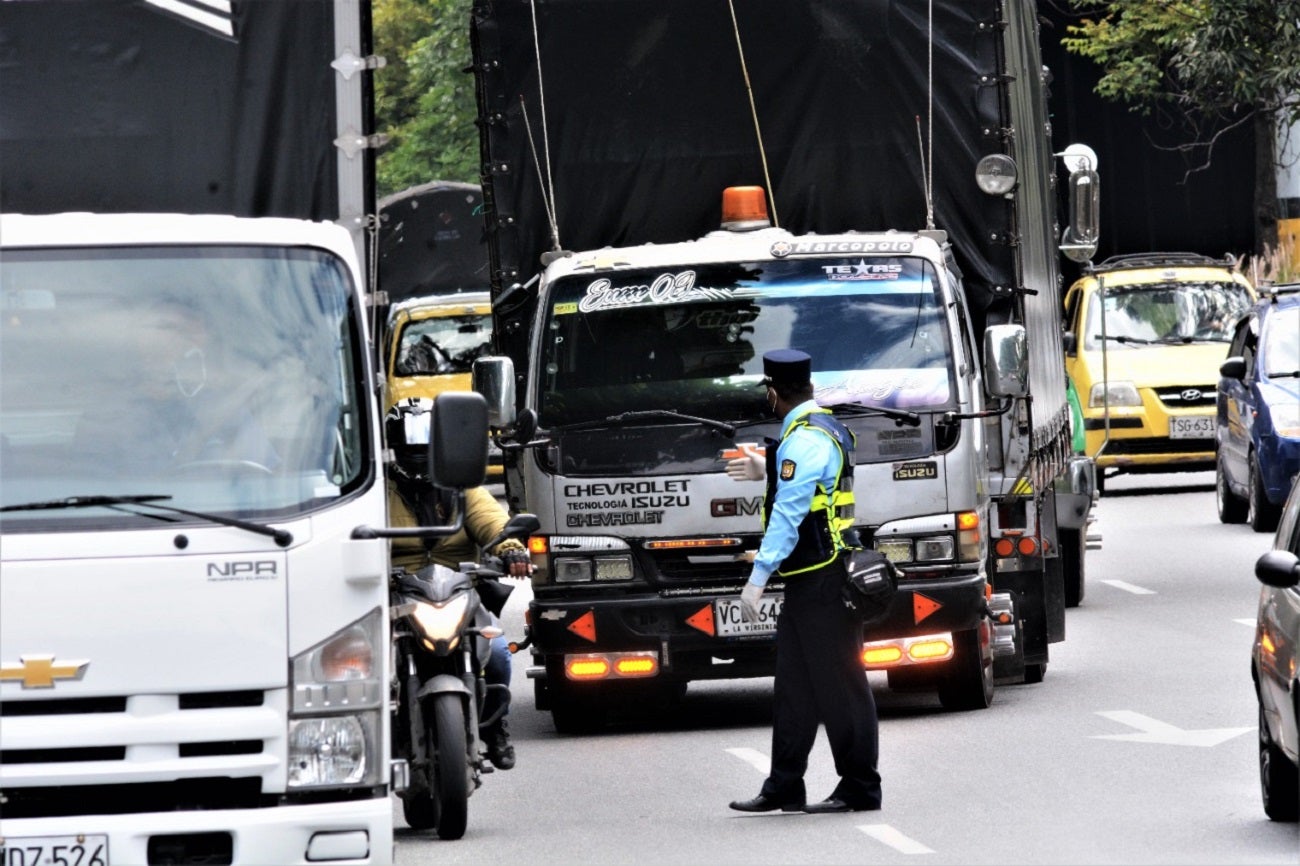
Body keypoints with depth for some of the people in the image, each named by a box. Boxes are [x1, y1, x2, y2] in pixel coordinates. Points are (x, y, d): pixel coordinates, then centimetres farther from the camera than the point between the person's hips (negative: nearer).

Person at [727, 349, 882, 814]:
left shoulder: (805, 440, -16)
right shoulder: (827, 428, 16)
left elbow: (789, 513, -20)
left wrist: (759, 576, -20)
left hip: (819, 581, -10)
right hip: (809, 582, 10)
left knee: (839, 684, -4)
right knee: (794, 686, 11)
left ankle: (860, 788, 0)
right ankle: (784, 788, 14)